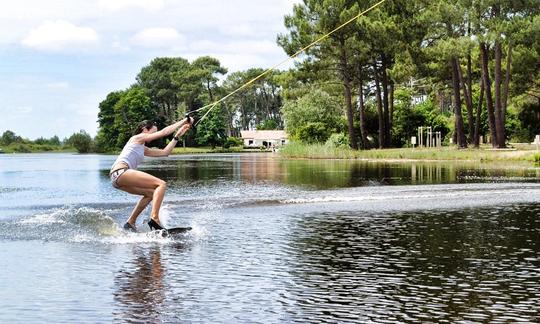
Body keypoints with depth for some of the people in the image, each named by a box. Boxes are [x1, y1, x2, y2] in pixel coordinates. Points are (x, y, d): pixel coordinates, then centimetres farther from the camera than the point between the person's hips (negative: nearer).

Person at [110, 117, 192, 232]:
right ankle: (154, 219, -26)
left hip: (117, 178, 10)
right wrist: (183, 121, 10)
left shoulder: (143, 149, 30)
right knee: (161, 184, -13)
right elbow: (164, 132, 4)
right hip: (121, 172, -10)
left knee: (151, 192, 24)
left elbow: (164, 152, 29)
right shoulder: (138, 137, 7)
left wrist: (177, 136, 28)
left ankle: (130, 222, 19)